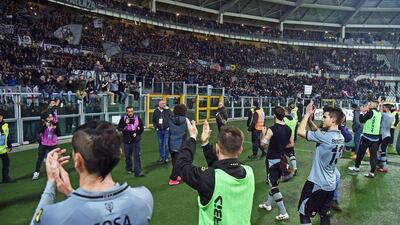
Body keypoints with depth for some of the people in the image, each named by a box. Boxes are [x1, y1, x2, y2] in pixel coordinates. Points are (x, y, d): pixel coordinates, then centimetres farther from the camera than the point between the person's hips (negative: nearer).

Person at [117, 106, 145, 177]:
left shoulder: (137, 118, 0)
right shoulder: (123, 118, -3)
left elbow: (141, 128, 9)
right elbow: (119, 128, -9)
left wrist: (137, 134, -4)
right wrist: (125, 123, -25)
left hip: (136, 140, 0)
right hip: (127, 140, 0)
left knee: (137, 156, -6)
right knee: (127, 156, 12)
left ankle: (138, 172, -4)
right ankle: (128, 169, 33)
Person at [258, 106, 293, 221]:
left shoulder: (272, 129, -21)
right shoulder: (288, 129, 0)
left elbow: (263, 143, -14)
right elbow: (291, 144, 10)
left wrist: (263, 133, 2)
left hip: (272, 160, -7)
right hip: (281, 159, 7)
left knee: (273, 186, 1)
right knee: (273, 183, 22)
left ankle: (284, 213, 3)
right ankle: (268, 204, 39)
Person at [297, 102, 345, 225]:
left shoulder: (325, 136, -24)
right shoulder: (340, 137, 1)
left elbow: (300, 132, -21)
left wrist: (307, 114, -10)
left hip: (317, 183, -8)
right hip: (330, 184, 8)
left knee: (304, 212, 8)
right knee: (325, 215, 20)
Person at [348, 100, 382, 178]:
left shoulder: (371, 112, -13)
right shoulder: (379, 113, 9)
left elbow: (361, 120, -8)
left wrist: (362, 112, 2)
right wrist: (366, 112, 15)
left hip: (367, 136, -6)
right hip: (376, 137, 6)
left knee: (360, 152, 10)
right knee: (373, 154, 4)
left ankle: (356, 167, 23)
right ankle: (372, 172, 3)